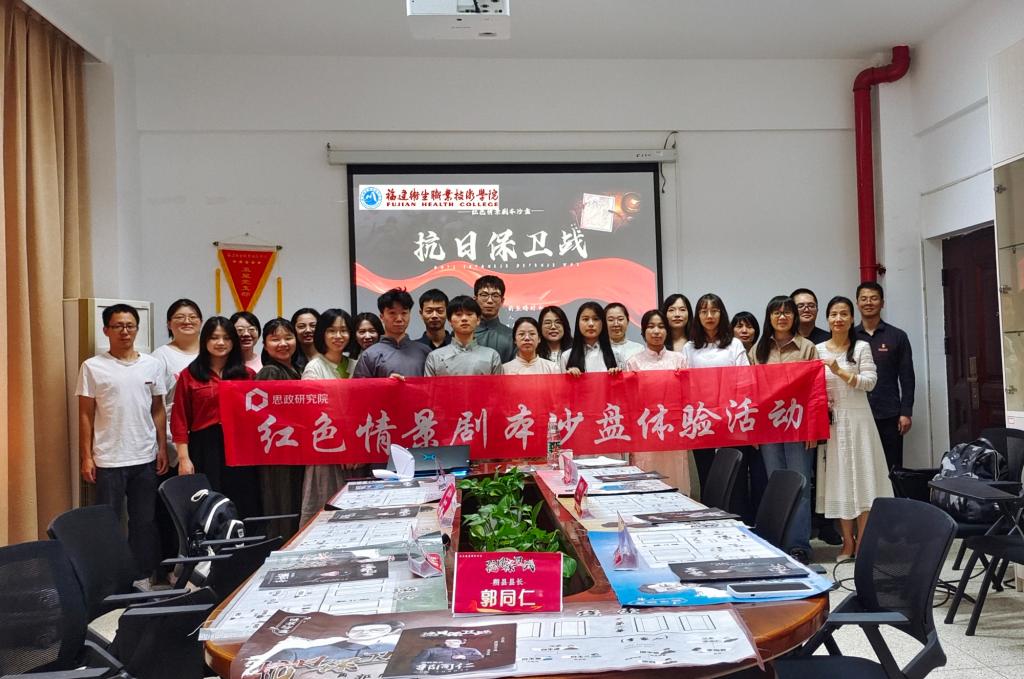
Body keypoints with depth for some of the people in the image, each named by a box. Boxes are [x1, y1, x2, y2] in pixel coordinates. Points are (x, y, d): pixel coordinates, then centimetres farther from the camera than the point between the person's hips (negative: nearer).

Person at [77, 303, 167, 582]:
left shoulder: (152, 365, 5)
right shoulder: (92, 367, -2)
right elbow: (85, 415, 0)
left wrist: (162, 448, 5)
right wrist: (86, 457, -4)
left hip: (145, 459, 3)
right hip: (108, 461, -2)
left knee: (145, 521, 11)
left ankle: (145, 574, 24)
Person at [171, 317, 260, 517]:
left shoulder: (247, 375, 10)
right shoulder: (189, 375, 5)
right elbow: (180, 420, 1)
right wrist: (184, 458, -6)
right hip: (204, 449, -2)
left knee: (242, 509, 6)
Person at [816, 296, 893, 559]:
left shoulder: (861, 347, 1)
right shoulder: (818, 350, 6)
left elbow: (870, 382, -8)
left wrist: (841, 372, -18)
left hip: (857, 418, -2)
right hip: (830, 420, 2)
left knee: (860, 476, 0)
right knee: (838, 477, 5)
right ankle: (847, 541, 13)